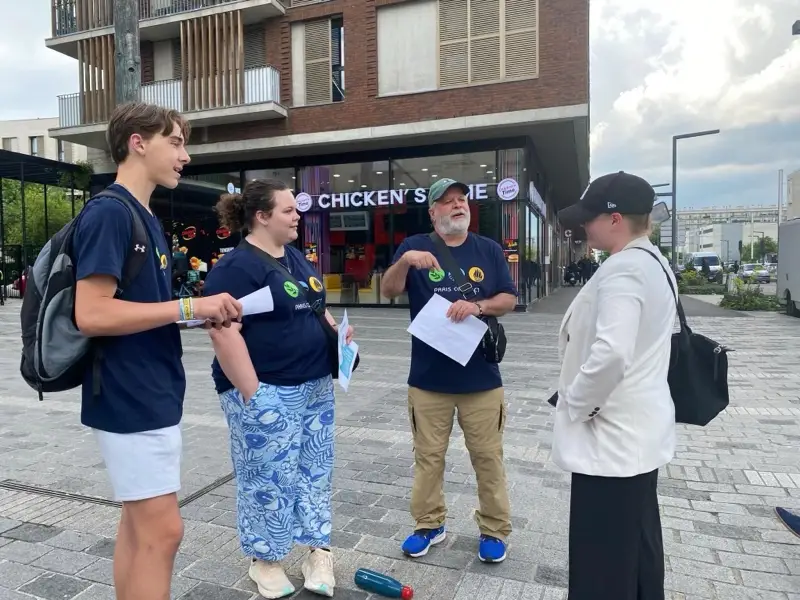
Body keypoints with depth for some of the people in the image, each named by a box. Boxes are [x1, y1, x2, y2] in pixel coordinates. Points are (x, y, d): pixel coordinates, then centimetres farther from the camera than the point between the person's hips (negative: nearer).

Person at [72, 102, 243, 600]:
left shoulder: (146, 218, 14)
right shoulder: (108, 212, -15)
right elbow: (91, 314, -23)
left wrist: (205, 312, 4)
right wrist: (189, 306, -20)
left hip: (153, 396, 9)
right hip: (131, 400, -9)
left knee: (140, 525, 17)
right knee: (161, 530, -1)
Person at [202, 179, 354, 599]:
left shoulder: (296, 257, 11)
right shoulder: (236, 267, -15)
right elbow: (225, 333, -22)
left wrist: (336, 328, 3)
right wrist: (251, 394, -23)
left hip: (314, 388, 8)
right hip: (266, 393, -8)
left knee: (315, 470, 15)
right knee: (267, 479, 7)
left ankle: (319, 549, 30)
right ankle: (265, 560, 27)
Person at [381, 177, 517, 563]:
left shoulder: (489, 250, 6)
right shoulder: (415, 246, 2)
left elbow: (509, 299, 3)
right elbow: (389, 291, -9)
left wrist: (479, 306, -16)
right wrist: (404, 261, -28)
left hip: (481, 377, 1)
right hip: (428, 377, 0)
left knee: (488, 457, 10)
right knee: (428, 456, 12)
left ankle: (494, 530, 27)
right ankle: (429, 525, 30)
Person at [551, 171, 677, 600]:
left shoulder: (622, 268, -22)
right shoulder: (653, 263, 11)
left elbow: (611, 353, -34)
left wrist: (577, 403, -17)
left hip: (612, 437, -10)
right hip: (639, 430, 10)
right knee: (637, 549, 24)